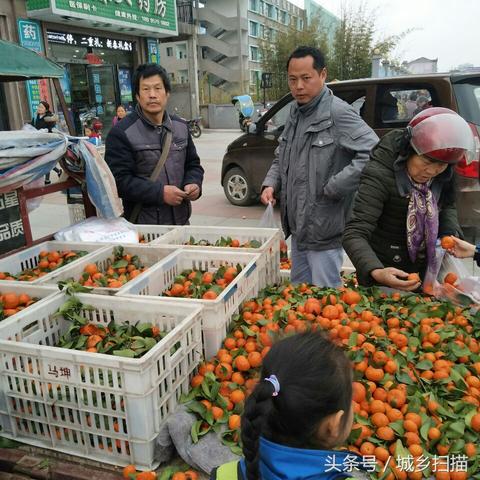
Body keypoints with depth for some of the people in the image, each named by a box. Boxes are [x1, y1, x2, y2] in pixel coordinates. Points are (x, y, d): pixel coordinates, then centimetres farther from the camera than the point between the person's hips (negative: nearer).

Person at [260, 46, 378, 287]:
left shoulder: (338, 112, -16)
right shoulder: (295, 114, 11)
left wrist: (333, 188, -21)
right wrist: (271, 184, 4)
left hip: (325, 231, -8)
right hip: (298, 227, 9)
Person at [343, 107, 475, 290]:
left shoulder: (445, 173, -11)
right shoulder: (379, 174, -29)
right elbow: (355, 234, -34)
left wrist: (451, 235, -12)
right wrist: (376, 272, -50)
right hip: (386, 270, -5)